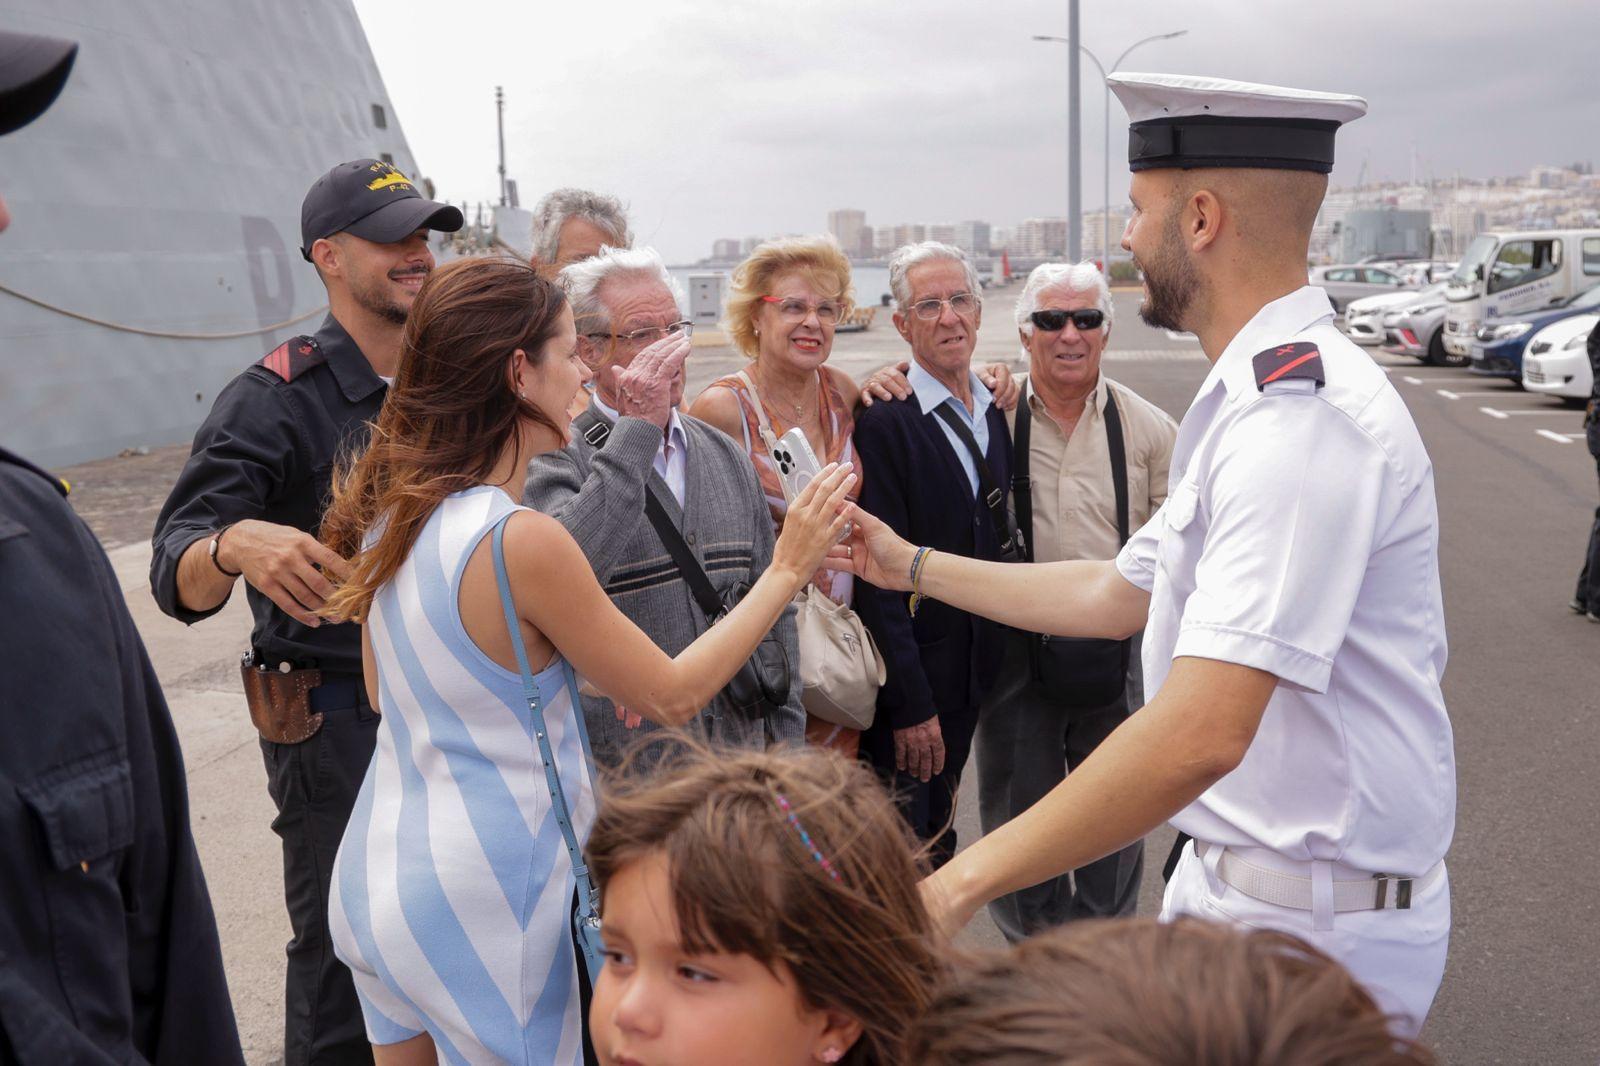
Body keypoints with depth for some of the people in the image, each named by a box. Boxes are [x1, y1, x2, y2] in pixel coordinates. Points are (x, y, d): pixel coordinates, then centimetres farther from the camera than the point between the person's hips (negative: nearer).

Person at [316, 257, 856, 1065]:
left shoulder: (386, 512, 0)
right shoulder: (521, 539, -24)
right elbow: (673, 696, -14)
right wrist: (786, 569, -8)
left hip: (374, 873, 8)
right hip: (476, 903, -8)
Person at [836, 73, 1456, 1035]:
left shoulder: (1304, 413, -24)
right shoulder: (1252, 400, 11)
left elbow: (1198, 735, -32)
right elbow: (1120, 595, 18)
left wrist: (961, 884, -27)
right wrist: (912, 566, 20)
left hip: (1313, 927, -9)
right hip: (1233, 880, 9)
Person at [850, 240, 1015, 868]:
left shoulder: (994, 413, 8)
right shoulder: (883, 421, -17)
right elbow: (879, 574, -19)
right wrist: (911, 704, -20)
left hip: (971, 675, 7)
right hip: (908, 679, -7)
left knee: (939, 840, 21)